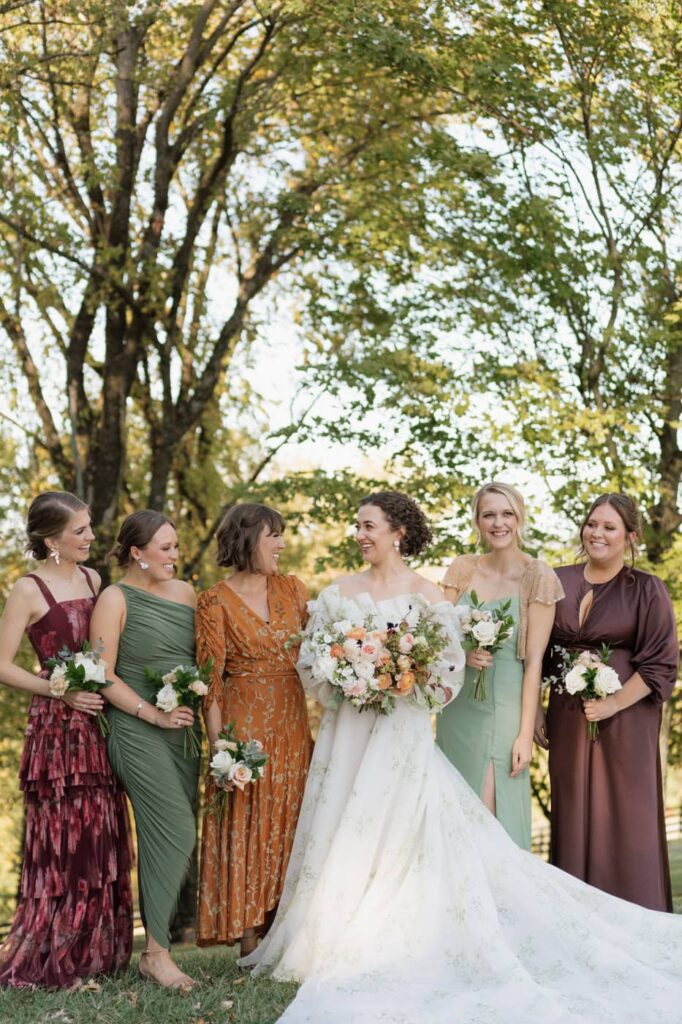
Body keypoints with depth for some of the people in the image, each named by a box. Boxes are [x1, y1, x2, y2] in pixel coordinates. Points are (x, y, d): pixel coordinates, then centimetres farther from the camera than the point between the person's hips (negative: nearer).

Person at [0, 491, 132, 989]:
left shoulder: (92, 579, 11)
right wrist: (62, 693, -15)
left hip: (96, 724, 6)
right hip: (55, 725, -6)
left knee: (101, 836, 9)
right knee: (62, 836, -3)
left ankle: (93, 953, 20)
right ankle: (46, 960, 9)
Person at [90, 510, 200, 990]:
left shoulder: (185, 591, 12)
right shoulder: (116, 599, -5)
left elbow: (203, 656, 20)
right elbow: (104, 676, -8)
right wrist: (154, 714, -13)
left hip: (185, 730, 6)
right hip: (138, 733, -6)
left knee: (171, 834, 7)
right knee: (177, 831, -12)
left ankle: (158, 944, 16)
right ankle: (157, 952, -4)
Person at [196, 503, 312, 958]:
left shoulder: (292, 589, 9)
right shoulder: (216, 603, -5)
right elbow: (210, 681, -7)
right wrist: (219, 746, -13)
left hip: (293, 725, 5)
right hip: (245, 724, -5)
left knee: (288, 826, 7)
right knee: (245, 827, 0)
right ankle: (250, 945, 6)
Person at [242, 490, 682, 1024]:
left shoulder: (425, 593, -1)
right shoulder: (340, 592, 7)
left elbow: (450, 665, -2)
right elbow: (310, 660, 7)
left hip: (401, 729, -3)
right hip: (348, 728, 3)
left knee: (394, 831, -5)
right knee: (342, 833, 3)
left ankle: (393, 947, 5)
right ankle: (335, 941, 13)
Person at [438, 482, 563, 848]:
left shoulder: (537, 577, -7)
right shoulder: (462, 570, 5)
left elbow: (534, 660, -9)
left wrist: (526, 734, -11)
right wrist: (462, 653, -14)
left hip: (502, 707, -4)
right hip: (457, 704, 4)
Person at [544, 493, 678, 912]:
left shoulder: (647, 590, -4)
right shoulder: (559, 582, 8)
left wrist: (612, 704, -14)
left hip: (624, 719, -4)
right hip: (568, 720, 4)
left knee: (624, 821, 0)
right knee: (573, 818, 7)